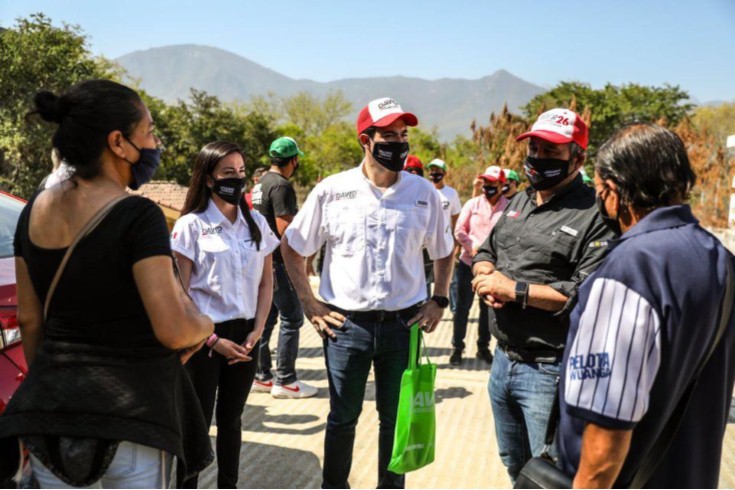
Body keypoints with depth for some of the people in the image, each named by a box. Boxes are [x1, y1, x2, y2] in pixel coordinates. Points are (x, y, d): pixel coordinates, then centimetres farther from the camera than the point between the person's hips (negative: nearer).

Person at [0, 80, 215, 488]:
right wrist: (206, 326, -1)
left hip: (51, 407, 6)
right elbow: (173, 330, -22)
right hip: (129, 409, -5)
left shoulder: (35, 211, 2)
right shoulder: (137, 215, -18)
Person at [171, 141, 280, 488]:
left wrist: (256, 331, -2)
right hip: (204, 336, -4)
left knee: (231, 418, 14)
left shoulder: (256, 223, 6)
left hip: (245, 336, 4)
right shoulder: (191, 225, -7)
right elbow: (180, 293, -8)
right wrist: (212, 340, -12)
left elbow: (266, 283, 10)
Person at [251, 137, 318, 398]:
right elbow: (285, 229, -20)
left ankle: (261, 376, 20)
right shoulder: (282, 186, -16)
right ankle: (285, 380, 0)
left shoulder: (262, 183, 14)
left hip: (264, 259, 10)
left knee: (266, 317, 13)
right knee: (292, 318, -4)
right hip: (279, 262, -10)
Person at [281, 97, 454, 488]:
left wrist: (439, 301, 4)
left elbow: (443, 252, 14)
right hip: (346, 324, -1)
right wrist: (309, 304, 0)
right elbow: (292, 247, 5)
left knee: (397, 419, 12)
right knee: (343, 417, 13)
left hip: (404, 323, 1)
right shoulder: (332, 190, -5)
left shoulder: (423, 193, 0)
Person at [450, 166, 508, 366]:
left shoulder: (509, 208, -6)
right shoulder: (472, 204, 2)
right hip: (468, 263, 1)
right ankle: (457, 347, 17)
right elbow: (459, 230, -1)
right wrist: (472, 247, -15)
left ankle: (483, 347, 27)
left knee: (488, 308, 13)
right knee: (462, 306, 7)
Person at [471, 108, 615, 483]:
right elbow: (486, 252, 19)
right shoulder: (517, 203, 11)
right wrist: (486, 273, -5)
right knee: (514, 465, 25)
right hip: (503, 359, 8)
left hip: (550, 372, -8)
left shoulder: (594, 216, -16)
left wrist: (515, 290, -22)